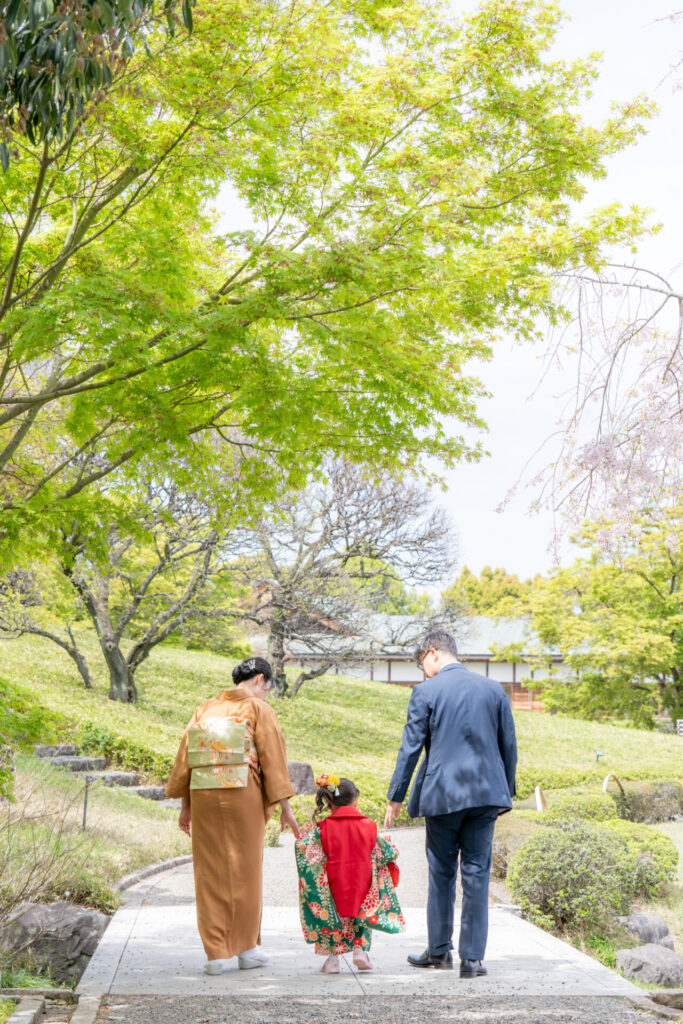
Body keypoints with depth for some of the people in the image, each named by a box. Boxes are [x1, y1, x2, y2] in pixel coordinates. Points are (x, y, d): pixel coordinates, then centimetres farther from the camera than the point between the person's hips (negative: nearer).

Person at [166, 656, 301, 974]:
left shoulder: (205, 709, 13)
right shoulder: (258, 709, 0)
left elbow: (184, 759, 12)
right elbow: (273, 759, -4)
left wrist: (186, 806, 16)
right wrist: (285, 807, -1)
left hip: (203, 795, 3)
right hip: (243, 796, -3)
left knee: (211, 874, 7)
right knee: (245, 871, 8)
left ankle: (215, 953, 6)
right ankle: (247, 947, 15)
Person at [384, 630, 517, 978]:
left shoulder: (426, 692, -5)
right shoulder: (493, 689, 6)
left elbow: (411, 747, -4)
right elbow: (508, 744, 10)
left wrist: (396, 797, 3)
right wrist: (507, 791, 20)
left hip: (442, 793, -3)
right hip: (485, 792, 3)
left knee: (441, 872, 11)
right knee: (476, 873, 6)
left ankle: (439, 951, 22)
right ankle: (472, 958, 6)